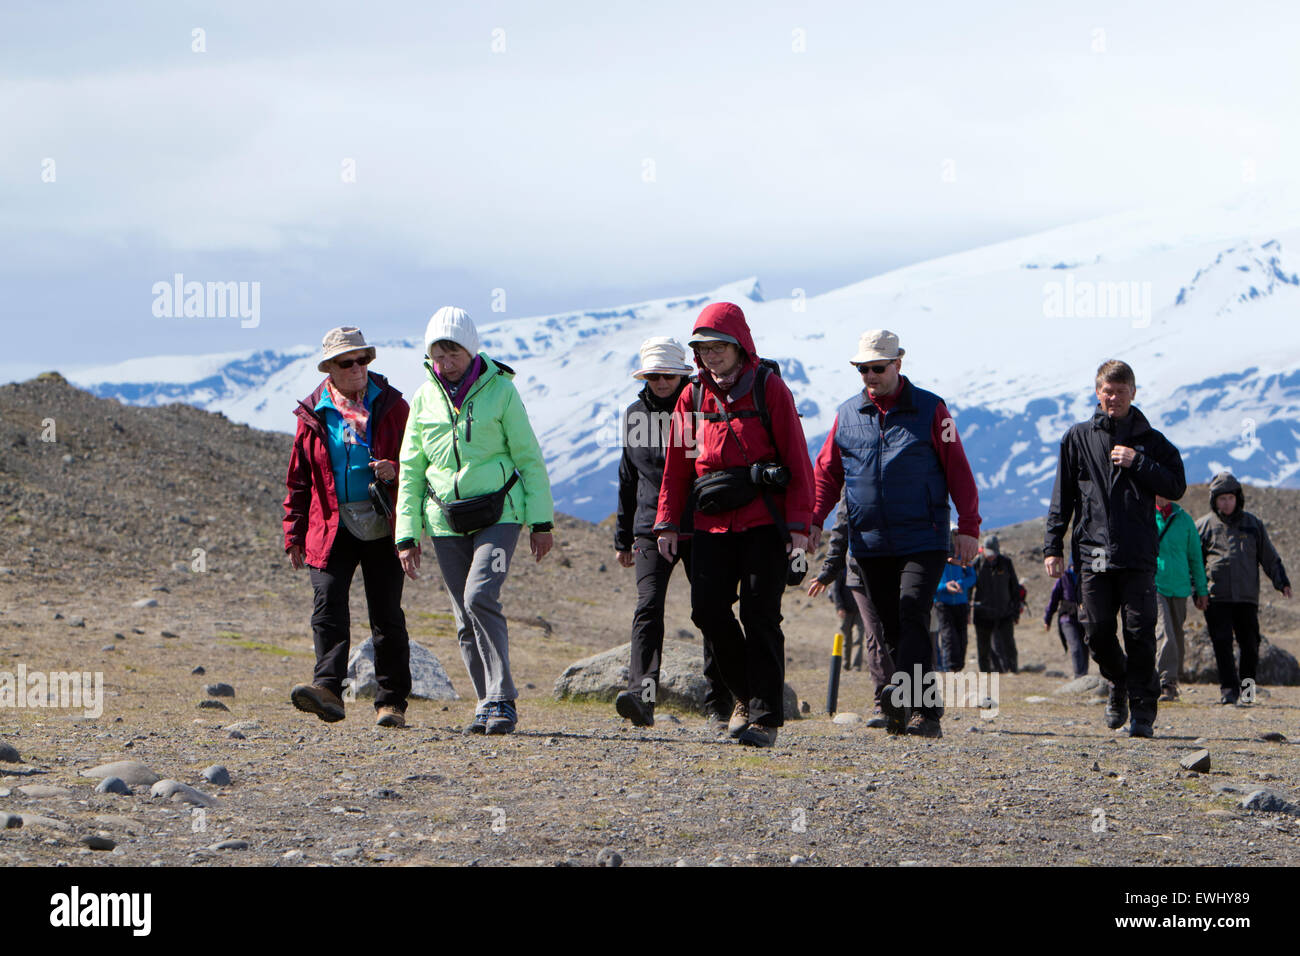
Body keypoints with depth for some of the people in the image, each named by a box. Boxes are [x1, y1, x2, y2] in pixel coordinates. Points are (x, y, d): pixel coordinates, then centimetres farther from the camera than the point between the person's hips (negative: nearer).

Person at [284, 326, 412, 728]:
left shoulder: (391, 405, 5)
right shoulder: (313, 414, 8)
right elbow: (298, 480, 14)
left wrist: (396, 470, -13)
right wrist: (294, 535, 10)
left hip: (381, 526, -1)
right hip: (332, 527, 1)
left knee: (387, 615, 2)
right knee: (328, 607, -16)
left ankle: (392, 701, 8)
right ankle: (328, 689, -27)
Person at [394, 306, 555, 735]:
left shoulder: (500, 390, -3)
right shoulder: (424, 399, 6)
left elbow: (529, 459, 1)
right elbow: (410, 471, 12)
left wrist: (541, 522, -1)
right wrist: (407, 536, 7)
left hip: (497, 515, -4)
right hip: (446, 522, 4)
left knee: (479, 597, -22)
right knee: (466, 620, 3)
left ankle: (501, 701, -18)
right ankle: (489, 706, 13)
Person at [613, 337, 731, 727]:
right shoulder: (636, 414, 11)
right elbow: (628, 479, 21)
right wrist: (623, 536, 21)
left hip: (700, 529, -2)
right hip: (651, 529, 2)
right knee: (648, 607, -14)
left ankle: (719, 699, 16)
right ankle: (641, 695, -26)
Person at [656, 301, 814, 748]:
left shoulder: (769, 388, -2)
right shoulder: (693, 396, 11)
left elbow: (796, 458, -5)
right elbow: (676, 464, 15)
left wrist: (798, 524, -11)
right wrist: (667, 522, 8)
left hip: (765, 519, -4)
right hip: (713, 522, 4)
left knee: (759, 614, -7)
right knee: (707, 607, -5)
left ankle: (766, 716, -2)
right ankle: (746, 693, 17)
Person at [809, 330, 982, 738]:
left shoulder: (929, 410, 2)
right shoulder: (847, 415, 11)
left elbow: (958, 470, 2)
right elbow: (827, 473, 15)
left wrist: (968, 527, -3)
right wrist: (813, 519, 1)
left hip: (923, 541, -4)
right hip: (869, 544, 4)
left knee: (912, 615, -19)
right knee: (885, 628, 3)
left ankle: (915, 707, -28)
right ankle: (923, 714, 9)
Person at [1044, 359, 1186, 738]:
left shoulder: (1151, 441, 8)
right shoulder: (1078, 438, 10)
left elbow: (1176, 487, 2)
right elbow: (1062, 497, 10)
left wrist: (1137, 463, -9)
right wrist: (1052, 546, 4)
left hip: (1138, 554, -1)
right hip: (1093, 551, 1)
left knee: (1140, 632, -8)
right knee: (1098, 632, 0)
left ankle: (1143, 712, -4)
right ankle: (1119, 683, 29)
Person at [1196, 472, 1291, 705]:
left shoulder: (1253, 524, 15)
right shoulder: (1203, 526, 11)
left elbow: (1269, 557, 18)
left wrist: (1282, 582, 6)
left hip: (1247, 597, 1)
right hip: (1216, 597, -1)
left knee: (1250, 644, -1)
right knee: (1222, 644, -8)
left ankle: (1248, 687, 13)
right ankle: (1229, 689, -4)